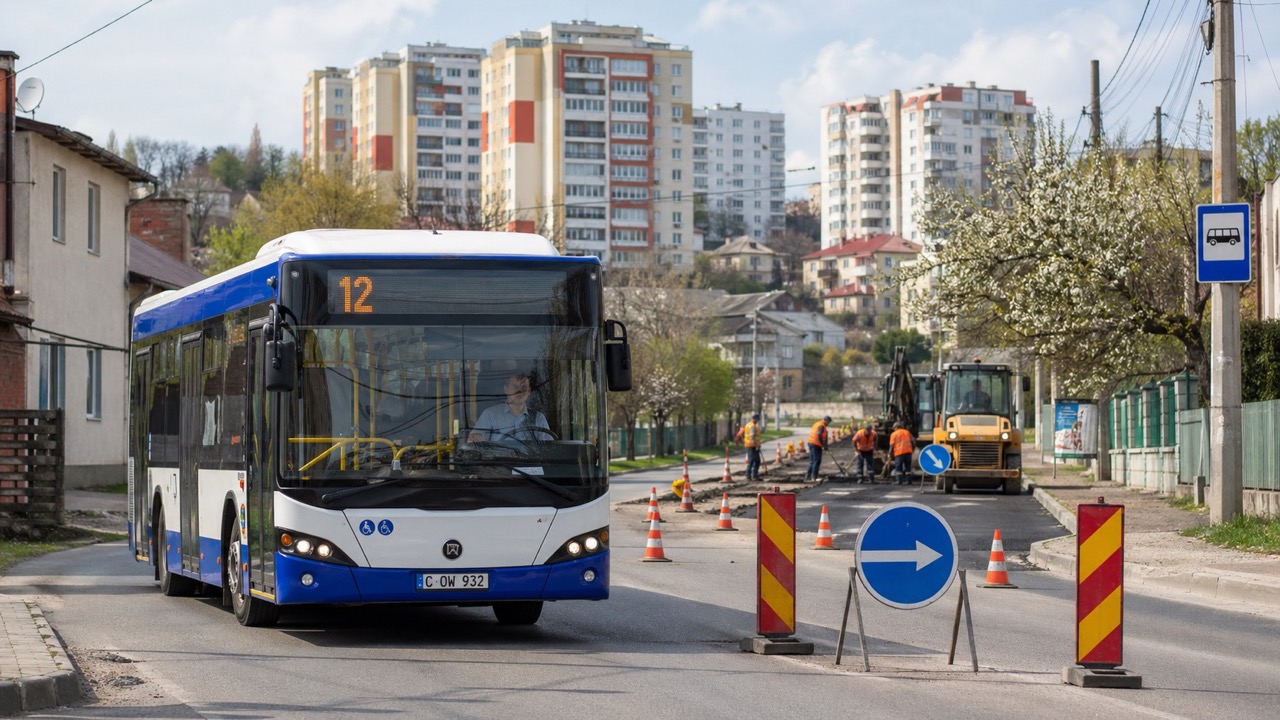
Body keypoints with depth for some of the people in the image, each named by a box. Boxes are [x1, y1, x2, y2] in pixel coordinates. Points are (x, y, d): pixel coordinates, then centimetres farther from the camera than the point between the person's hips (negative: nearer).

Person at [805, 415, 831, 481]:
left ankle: (808, 475, 18)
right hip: (816, 445, -9)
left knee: (812, 461, 16)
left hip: (811, 443, 9)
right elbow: (819, 435, -25)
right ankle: (814, 477, -5)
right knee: (817, 461, -4)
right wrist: (824, 445, -20)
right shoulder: (821, 426, -13)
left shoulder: (817, 424, 16)